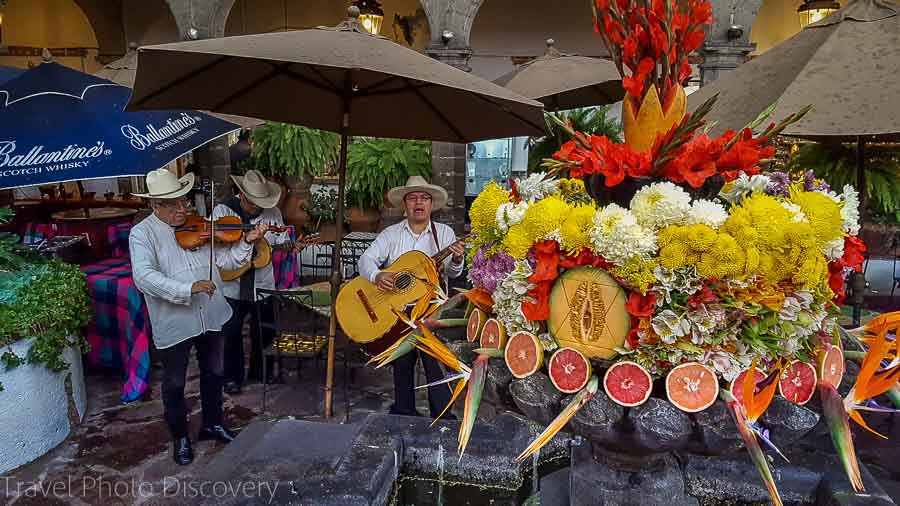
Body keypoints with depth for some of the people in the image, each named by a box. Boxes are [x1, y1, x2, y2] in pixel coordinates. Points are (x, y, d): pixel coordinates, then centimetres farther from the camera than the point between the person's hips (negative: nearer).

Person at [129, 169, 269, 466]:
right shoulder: (142, 234, -11)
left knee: (213, 374, 21)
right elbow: (143, 277, -26)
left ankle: (212, 424, 42)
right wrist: (188, 288, -35)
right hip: (173, 323, -4)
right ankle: (180, 438, 34)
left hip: (210, 317, 5)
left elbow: (225, 260, 4)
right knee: (174, 385, 13)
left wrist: (247, 242, -14)